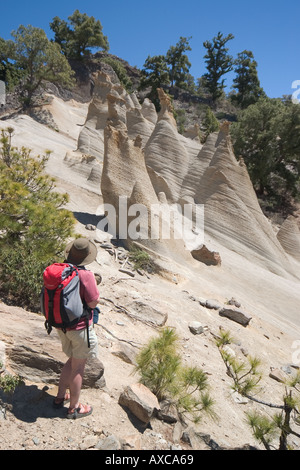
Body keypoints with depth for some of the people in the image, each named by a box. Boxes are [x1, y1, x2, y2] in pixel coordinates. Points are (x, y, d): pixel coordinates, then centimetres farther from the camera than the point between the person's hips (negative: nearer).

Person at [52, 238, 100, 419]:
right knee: (78, 367, 11)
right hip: (80, 327, -7)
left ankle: (60, 396, 40)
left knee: (73, 361, 27)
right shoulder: (86, 275, -26)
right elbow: (93, 302, -19)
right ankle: (74, 408, 28)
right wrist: (94, 287, -4)